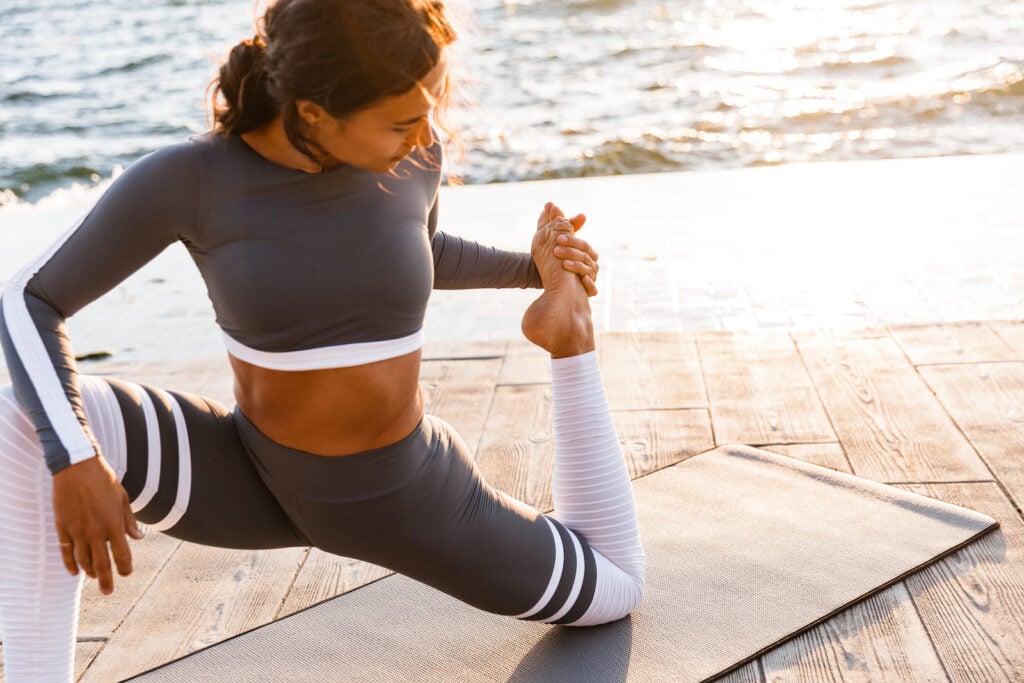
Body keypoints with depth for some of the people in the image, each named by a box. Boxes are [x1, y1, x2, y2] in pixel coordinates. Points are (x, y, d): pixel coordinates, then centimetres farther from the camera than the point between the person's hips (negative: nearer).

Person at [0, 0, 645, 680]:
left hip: (401, 493, 2)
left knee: (615, 594, 16)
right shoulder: (185, 174, -21)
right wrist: (72, 464, -31)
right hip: (255, 481, -1)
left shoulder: (412, 154, -12)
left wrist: (535, 266, -5)